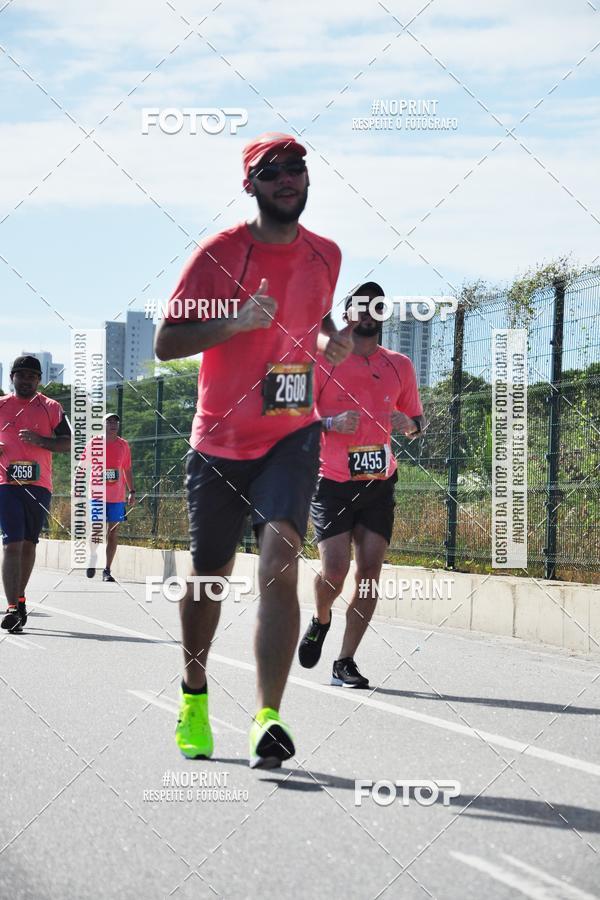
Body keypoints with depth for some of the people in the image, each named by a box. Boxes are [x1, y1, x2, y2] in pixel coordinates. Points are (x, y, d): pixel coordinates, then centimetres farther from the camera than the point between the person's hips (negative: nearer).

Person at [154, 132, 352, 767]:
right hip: (219, 440, -1)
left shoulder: (325, 255, 5)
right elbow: (165, 342, -9)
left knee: (279, 564, -18)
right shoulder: (220, 253, -8)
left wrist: (329, 342, 1)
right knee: (208, 575, 10)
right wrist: (237, 320, -24)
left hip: (291, 435, 1)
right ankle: (194, 693, 36)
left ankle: (267, 721, -23)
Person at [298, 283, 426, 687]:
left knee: (369, 572, -4)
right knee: (335, 570, -12)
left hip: (379, 486, 3)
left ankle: (345, 663, 4)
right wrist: (332, 422, -20)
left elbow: (418, 419, 19)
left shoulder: (400, 366, 10)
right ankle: (321, 620, 22)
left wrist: (408, 424, -5)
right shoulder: (323, 360, -2)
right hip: (332, 485, -3)